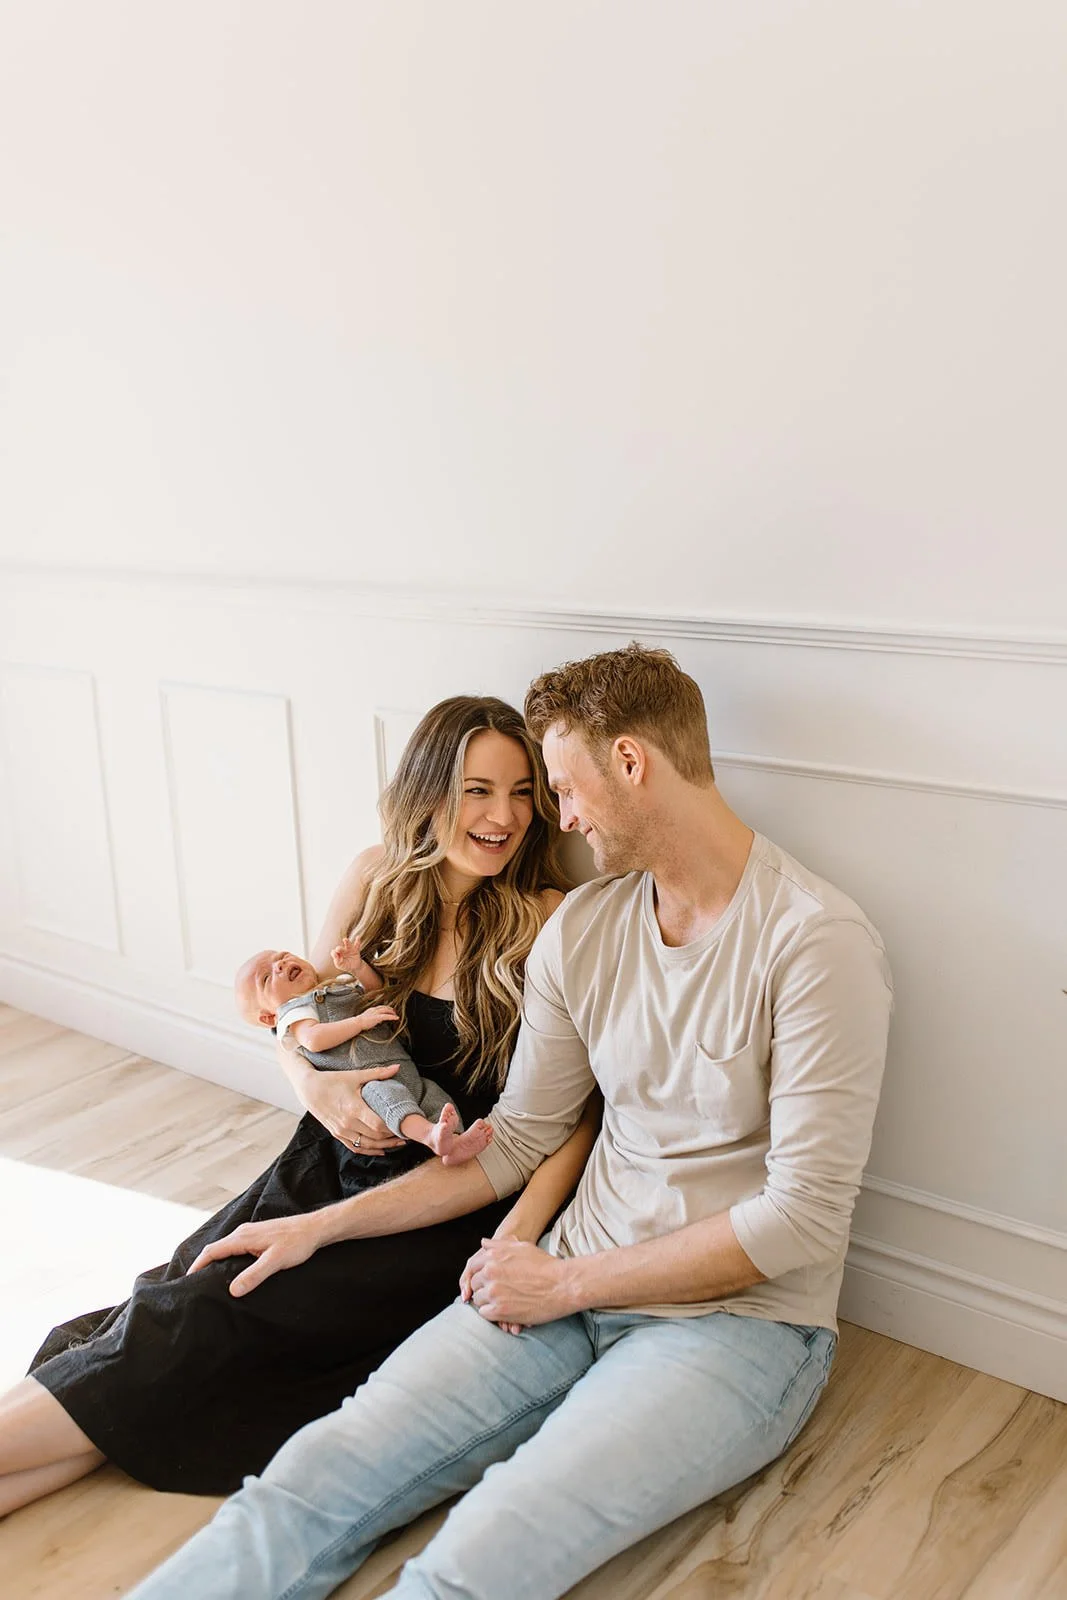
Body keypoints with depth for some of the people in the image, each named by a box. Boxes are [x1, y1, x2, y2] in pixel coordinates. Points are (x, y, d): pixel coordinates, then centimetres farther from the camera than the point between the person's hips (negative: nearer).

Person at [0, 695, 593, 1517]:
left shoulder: (548, 922, -12)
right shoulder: (378, 879, 0)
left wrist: (515, 1240, -26)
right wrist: (316, 1084, -12)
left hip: (445, 1212, -4)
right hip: (333, 1165, 5)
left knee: (209, 1327, -17)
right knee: (173, 1301, -16)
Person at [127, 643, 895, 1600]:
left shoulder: (814, 939, -15)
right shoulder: (580, 930, 5)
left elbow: (803, 1218, -17)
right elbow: (519, 1139, 13)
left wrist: (566, 1281, -12)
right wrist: (324, 1224, 10)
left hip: (745, 1318, -5)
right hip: (571, 1288, 5)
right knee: (316, 1481, -17)